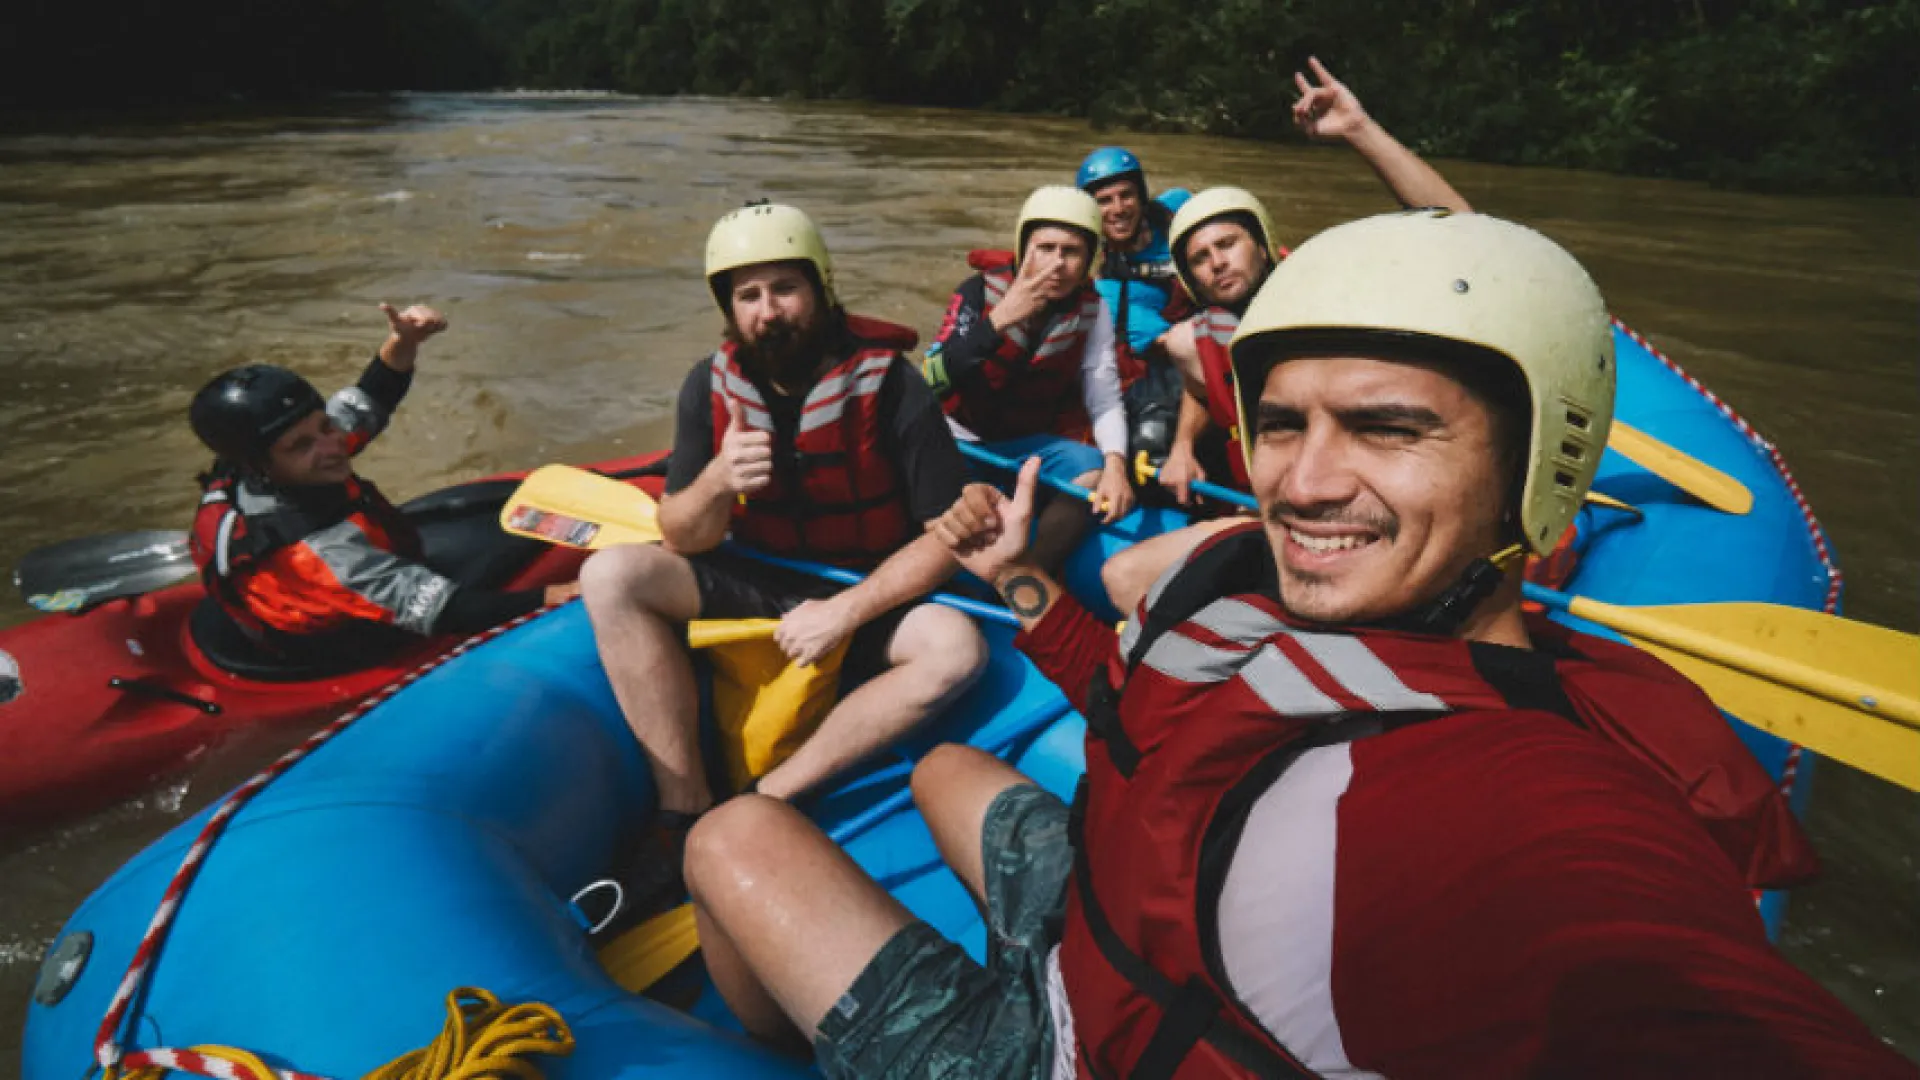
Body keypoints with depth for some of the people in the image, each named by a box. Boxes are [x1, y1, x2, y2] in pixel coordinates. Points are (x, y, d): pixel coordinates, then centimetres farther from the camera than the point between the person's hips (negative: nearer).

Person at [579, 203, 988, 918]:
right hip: (758, 585, 3)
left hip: (867, 597, -2)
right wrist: (717, 482, -29)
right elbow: (681, 541, -6)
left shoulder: (889, 385, -15)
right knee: (610, 576, -18)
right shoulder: (712, 386, -5)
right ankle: (686, 809, -15)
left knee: (957, 646, -31)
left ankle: (767, 800, -21)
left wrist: (846, 612, -22)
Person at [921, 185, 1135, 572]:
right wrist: (999, 319, -37)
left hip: (1032, 441, 3)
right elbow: (931, 380, -28)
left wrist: (1115, 461, -32)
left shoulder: (1090, 310, -6)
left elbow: (1105, 398, -13)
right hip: (965, 438, -2)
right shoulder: (980, 291, -15)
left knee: (1094, 472, -24)